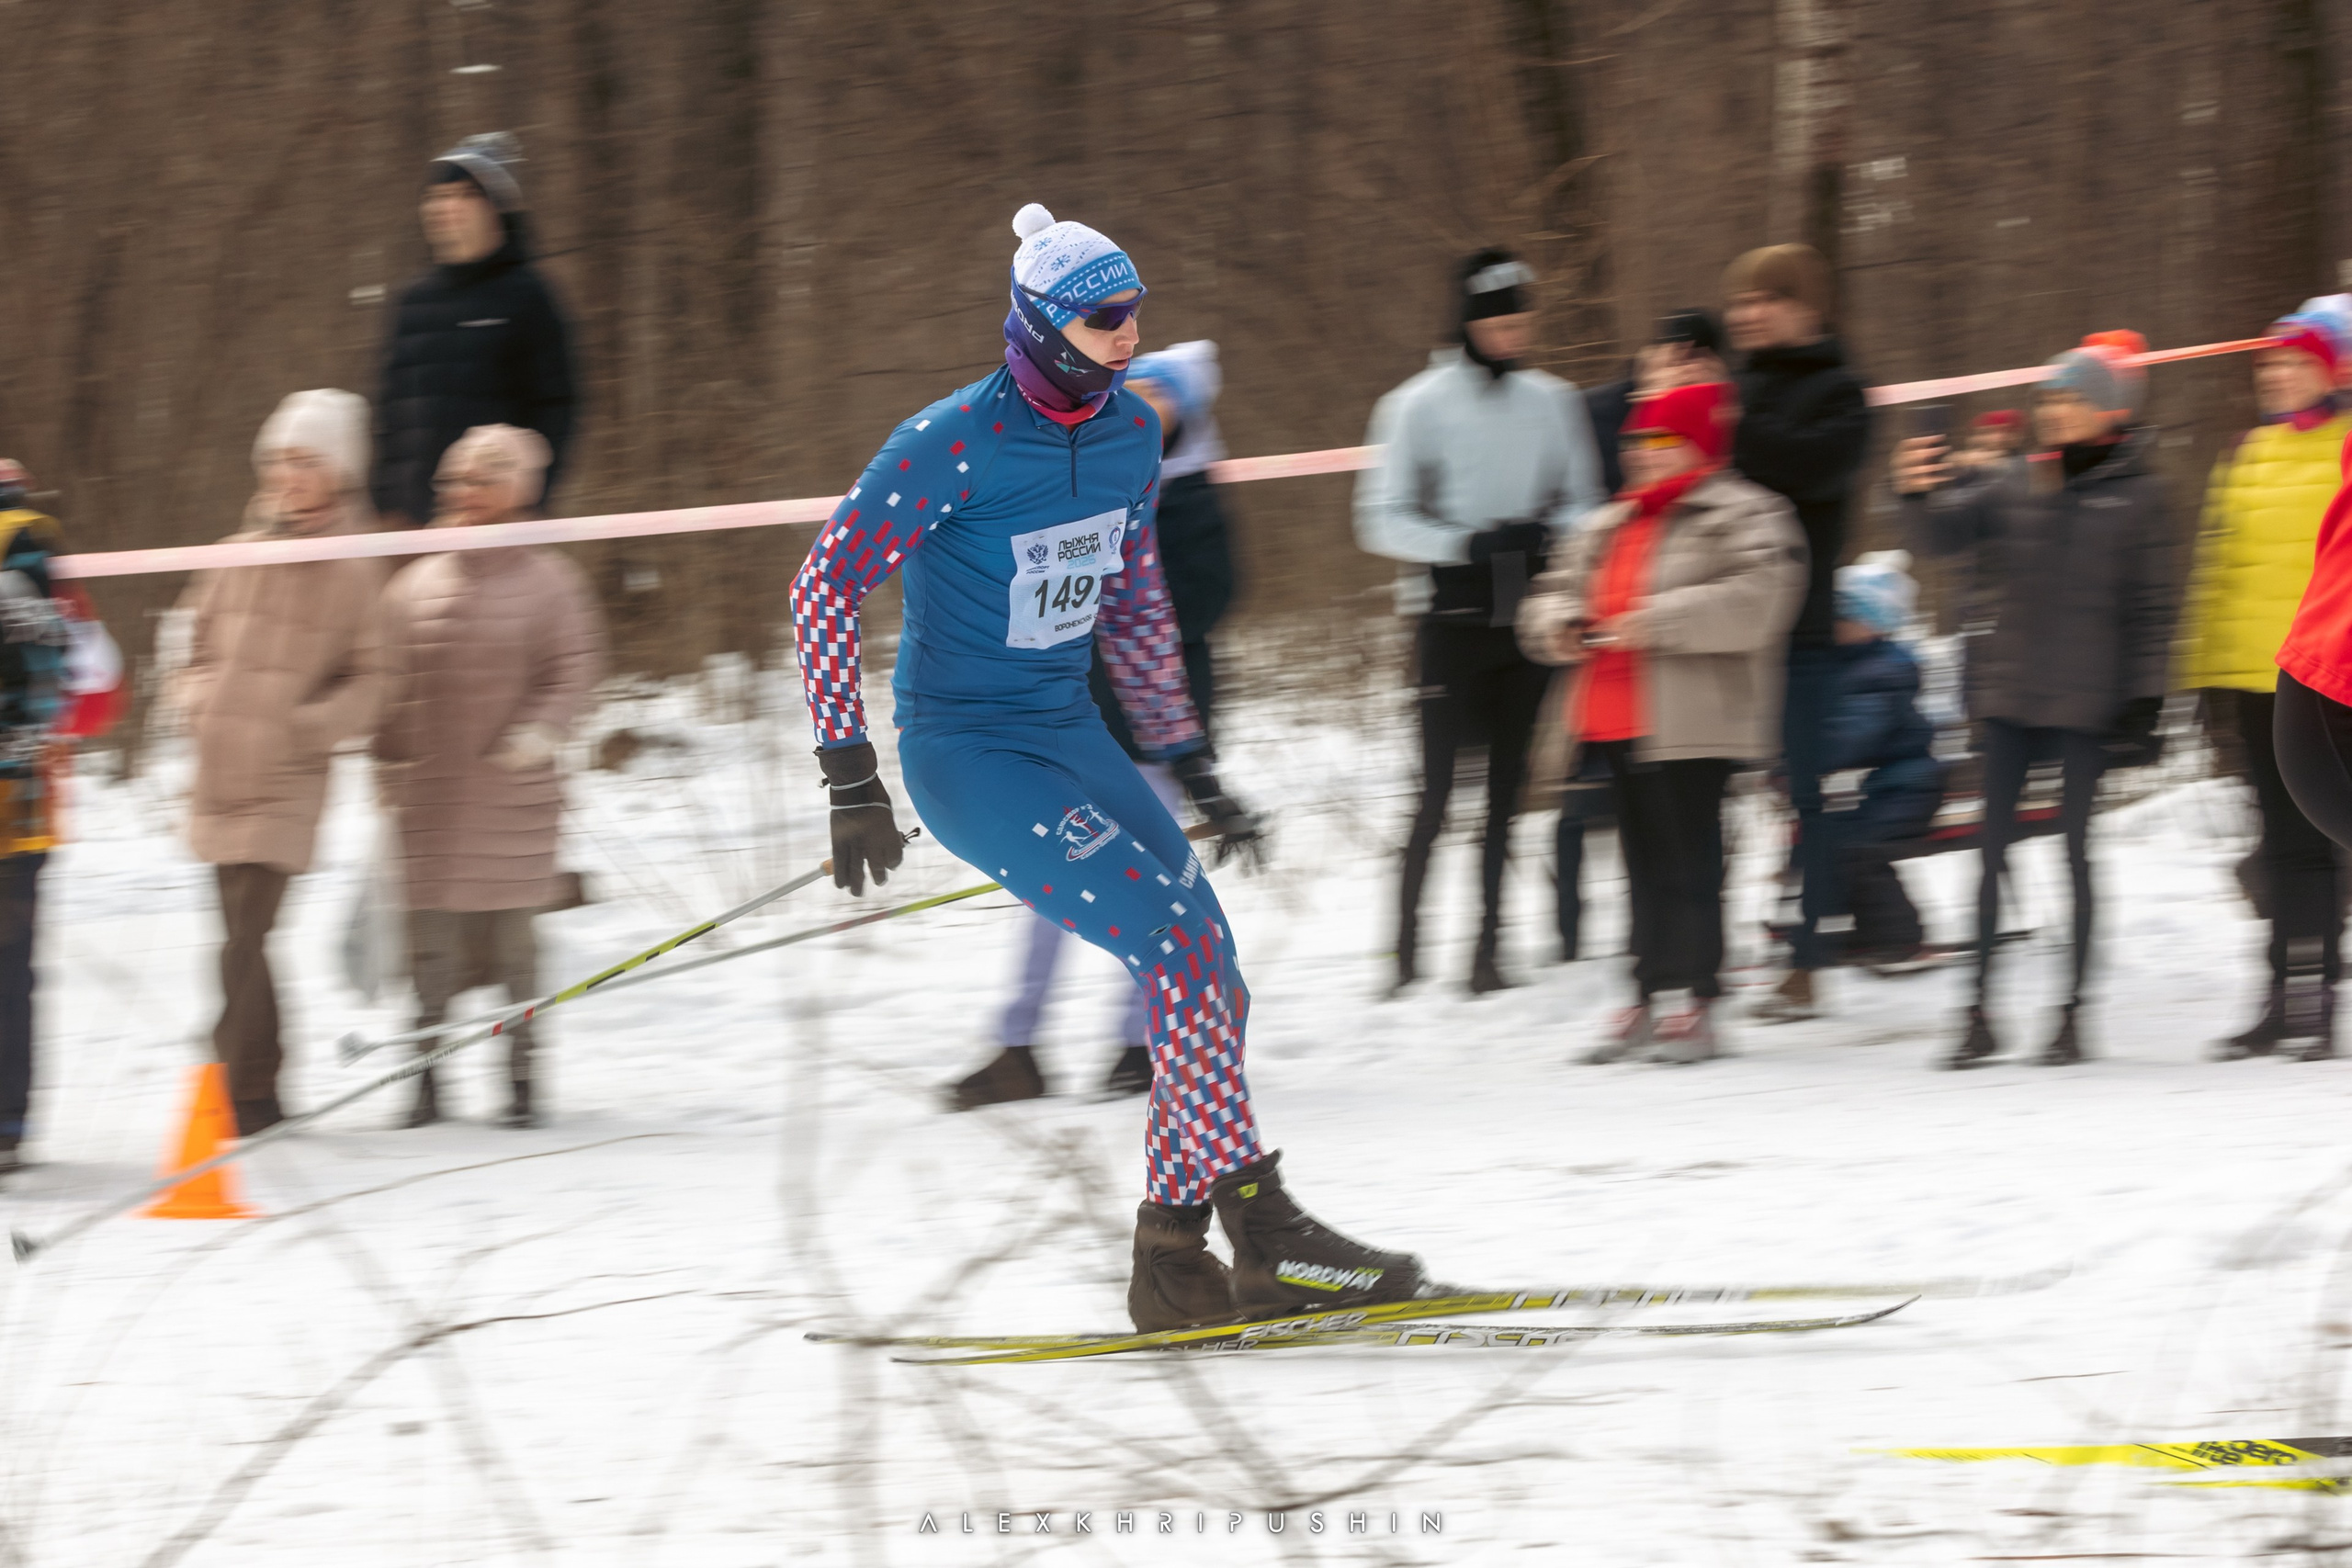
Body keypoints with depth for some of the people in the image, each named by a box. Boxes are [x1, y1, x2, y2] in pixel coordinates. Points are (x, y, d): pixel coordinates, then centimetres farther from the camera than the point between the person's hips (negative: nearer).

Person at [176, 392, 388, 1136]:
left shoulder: (355, 570, -4)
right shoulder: (241, 555, 10)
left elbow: (373, 678, -3)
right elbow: (200, 641, 21)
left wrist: (306, 726, -15)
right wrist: (201, 705, 3)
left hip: (285, 784, -6)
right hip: (222, 774, 6)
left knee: (244, 942, -14)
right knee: (243, 940, 13)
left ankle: (242, 1098, -13)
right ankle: (263, 1092, 25)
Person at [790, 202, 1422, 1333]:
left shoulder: (1129, 433, 4)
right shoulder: (954, 444, -18)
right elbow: (826, 586, -14)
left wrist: (1188, 759, 18)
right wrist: (850, 777, -17)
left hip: (1069, 732, 8)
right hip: (963, 750, -8)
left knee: (1214, 982, -3)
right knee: (1180, 945, -20)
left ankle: (1174, 1259, 4)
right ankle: (1260, 1232, -17)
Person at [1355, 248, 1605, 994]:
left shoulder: (1552, 402, 6)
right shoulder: (1421, 405, -5)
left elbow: (1580, 502, 12)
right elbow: (1383, 520, -5)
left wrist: (1545, 536, -10)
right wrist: (1468, 546, -17)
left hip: (1525, 619, 4)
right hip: (1452, 617, -4)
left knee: (1507, 790, 5)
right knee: (1439, 788, -8)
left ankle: (1489, 946, 11)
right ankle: (1407, 950, -2)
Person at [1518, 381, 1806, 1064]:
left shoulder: (1742, 516, -5)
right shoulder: (1610, 526, 21)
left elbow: (1754, 599, -20)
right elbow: (1558, 589, 27)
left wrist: (1657, 622, -22)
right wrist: (1559, 625, 2)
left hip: (1691, 724, -8)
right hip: (1619, 721, 8)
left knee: (1692, 863, -6)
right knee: (1646, 863, 12)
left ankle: (1699, 1006, -2)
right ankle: (1647, 999, 17)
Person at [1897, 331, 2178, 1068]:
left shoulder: (2135, 495, -2)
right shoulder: (2013, 487, 8)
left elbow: (2152, 607, -2)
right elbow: (1946, 531, 0)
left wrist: (2143, 702, -6)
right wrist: (1920, 495, -21)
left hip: (2086, 703, -4)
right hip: (2008, 698, 4)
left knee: (2075, 850, 1)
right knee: (1994, 850, 3)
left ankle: (2073, 1015, 9)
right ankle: (1980, 1015, 6)